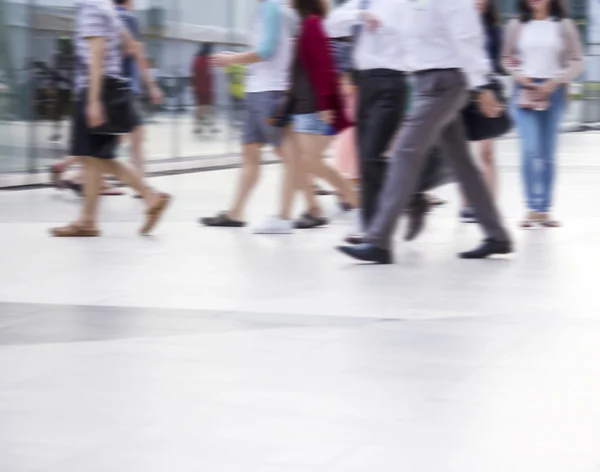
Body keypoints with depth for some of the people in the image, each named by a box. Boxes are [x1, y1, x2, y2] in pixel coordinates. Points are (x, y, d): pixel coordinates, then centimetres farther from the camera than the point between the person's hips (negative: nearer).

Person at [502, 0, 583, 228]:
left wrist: (554, 82, -9)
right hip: (525, 91, 0)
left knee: (548, 154, 7)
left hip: (554, 91, 0)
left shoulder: (564, 25, 1)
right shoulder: (517, 25, 4)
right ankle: (532, 208, -4)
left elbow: (576, 61, 1)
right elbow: (507, 57, 12)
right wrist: (520, 75, -6)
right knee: (530, 150, -11)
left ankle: (544, 209, 14)